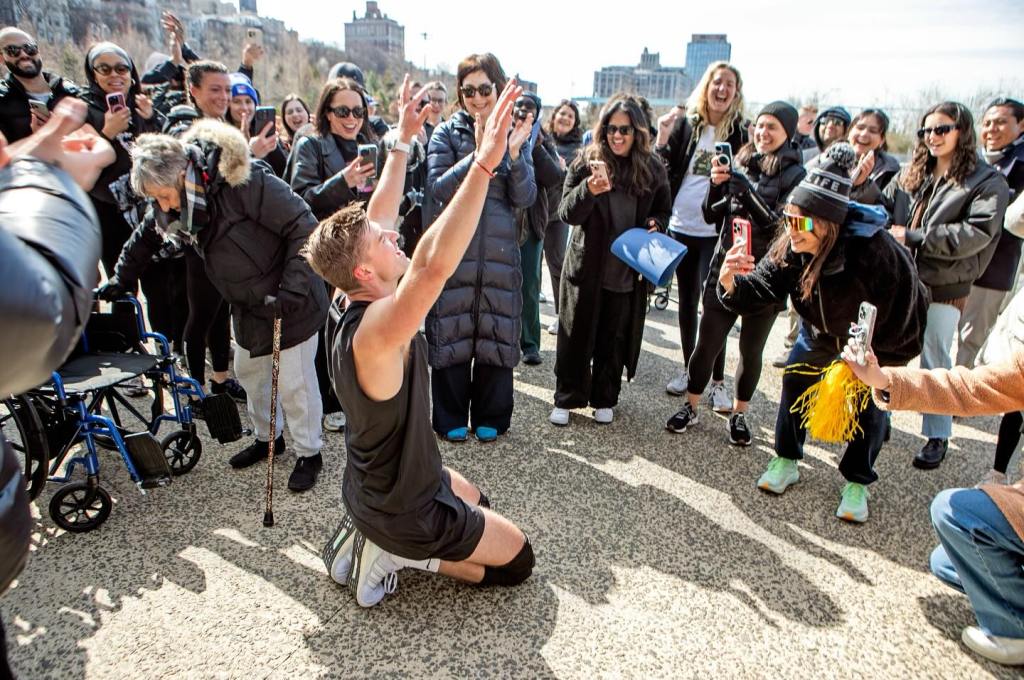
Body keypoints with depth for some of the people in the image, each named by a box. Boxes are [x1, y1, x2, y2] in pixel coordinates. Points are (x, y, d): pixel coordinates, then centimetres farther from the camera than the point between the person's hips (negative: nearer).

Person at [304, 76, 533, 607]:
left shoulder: (358, 305, -10)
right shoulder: (374, 330, -36)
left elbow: (379, 215, 0)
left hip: (379, 480, 8)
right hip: (402, 509, -8)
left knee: (478, 504, 33)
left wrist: (402, 142, 5)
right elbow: (434, 265, -54)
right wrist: (484, 164, -55)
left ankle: (375, 537, 19)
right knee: (518, 559, 12)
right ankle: (399, 552, 5)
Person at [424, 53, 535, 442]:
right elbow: (438, 188, -11)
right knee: (452, 332, 4)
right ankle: (451, 418, 21)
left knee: (496, 334, 8)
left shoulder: (513, 133, 8)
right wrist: (479, 154, -23)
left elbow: (526, 197, -1)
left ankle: (489, 417, 24)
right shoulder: (447, 133, 2)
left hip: (499, 253, 2)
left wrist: (514, 153, -18)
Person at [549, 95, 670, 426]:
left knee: (615, 339, 12)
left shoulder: (653, 169, 1)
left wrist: (655, 225, -8)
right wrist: (588, 190, -30)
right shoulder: (586, 161, -6)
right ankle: (566, 399, 23)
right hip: (587, 266, -1)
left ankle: (605, 399, 29)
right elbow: (566, 213, -11)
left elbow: (663, 211, 15)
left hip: (629, 271, 2)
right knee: (576, 337, 8)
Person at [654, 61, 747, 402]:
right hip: (681, 227, 3)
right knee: (687, 302, 13)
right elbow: (667, 172, 5)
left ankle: (718, 380, 8)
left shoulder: (740, 132, -2)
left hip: (717, 232, -3)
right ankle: (688, 369, 27)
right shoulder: (685, 123, 3)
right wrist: (662, 139, -9)